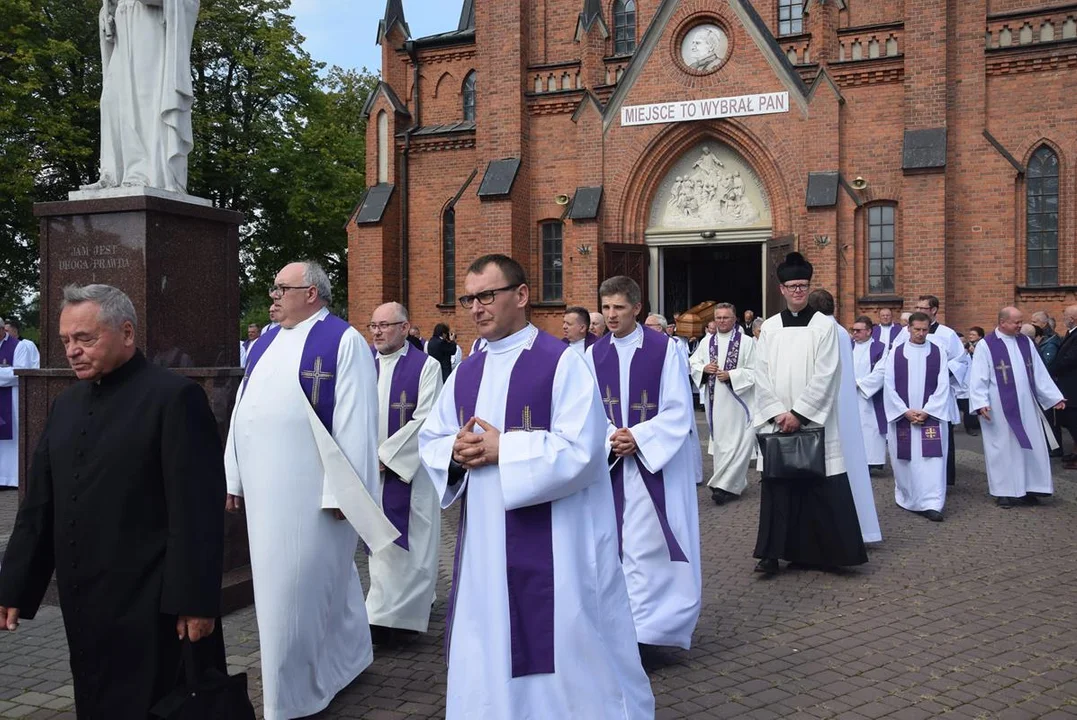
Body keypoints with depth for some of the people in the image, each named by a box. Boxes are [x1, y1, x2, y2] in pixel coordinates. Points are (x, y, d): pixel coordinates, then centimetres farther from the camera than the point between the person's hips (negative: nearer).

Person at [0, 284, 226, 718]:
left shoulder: (174, 397, -11)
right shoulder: (66, 404, 12)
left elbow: (196, 509, -15)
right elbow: (39, 503, 14)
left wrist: (194, 600, -16)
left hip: (151, 608, -7)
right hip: (84, 605, 7)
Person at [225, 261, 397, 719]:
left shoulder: (343, 342, -9)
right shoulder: (265, 343, 14)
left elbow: (355, 421, -13)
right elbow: (243, 412, 16)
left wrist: (344, 491, -16)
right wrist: (233, 476, 14)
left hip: (313, 489, -8)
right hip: (267, 488, 8)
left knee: (302, 585, -1)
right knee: (278, 581, 17)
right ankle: (345, 659, 35)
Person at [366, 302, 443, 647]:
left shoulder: (426, 366, -7)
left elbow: (425, 419, -14)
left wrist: (386, 455, -15)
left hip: (410, 470, -5)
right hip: (372, 468, 5)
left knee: (407, 542, -3)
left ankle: (390, 616, 1)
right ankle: (402, 607, 26)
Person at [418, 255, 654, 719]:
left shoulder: (562, 363, -11)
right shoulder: (465, 373, 10)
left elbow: (580, 449, -19)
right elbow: (429, 441, 13)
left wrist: (502, 449, -19)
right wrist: (456, 451, -9)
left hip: (552, 544, -6)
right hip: (483, 542, 7)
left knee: (565, 651, 5)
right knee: (486, 652, 15)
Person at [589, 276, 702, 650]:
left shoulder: (665, 348, -6)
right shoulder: (594, 354, 5)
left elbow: (678, 409, -7)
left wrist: (638, 437, -17)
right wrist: (611, 437, -14)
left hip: (657, 461, -3)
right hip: (611, 463, 4)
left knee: (652, 542, -5)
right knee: (616, 543, 7)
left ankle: (651, 627, 5)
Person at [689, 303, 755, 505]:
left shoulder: (746, 342, -4)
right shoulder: (707, 342, 9)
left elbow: (754, 371, -7)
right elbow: (694, 364, 13)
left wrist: (731, 375, -18)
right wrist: (704, 368, -8)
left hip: (737, 399, -4)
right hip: (714, 400, 5)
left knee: (736, 442, -9)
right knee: (720, 441, 9)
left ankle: (724, 485, -4)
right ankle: (734, 484, 22)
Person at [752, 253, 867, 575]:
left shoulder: (824, 325, -1)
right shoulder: (769, 327, 8)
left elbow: (825, 376, -8)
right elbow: (762, 376, 4)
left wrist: (799, 413, -14)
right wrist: (777, 413, -8)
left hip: (814, 422, -3)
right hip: (777, 422, 3)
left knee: (822, 489, -1)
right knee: (777, 486, 4)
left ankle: (830, 553, 10)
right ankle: (773, 554, 10)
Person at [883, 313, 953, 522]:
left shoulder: (938, 353, 3)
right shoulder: (896, 353, 3)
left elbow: (943, 386, -1)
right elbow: (889, 387, 0)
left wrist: (926, 412, -11)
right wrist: (905, 411, -9)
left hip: (930, 416, -1)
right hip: (902, 416, 1)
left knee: (932, 460, -8)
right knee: (904, 460, 7)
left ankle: (931, 504, -9)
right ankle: (906, 498, 23)